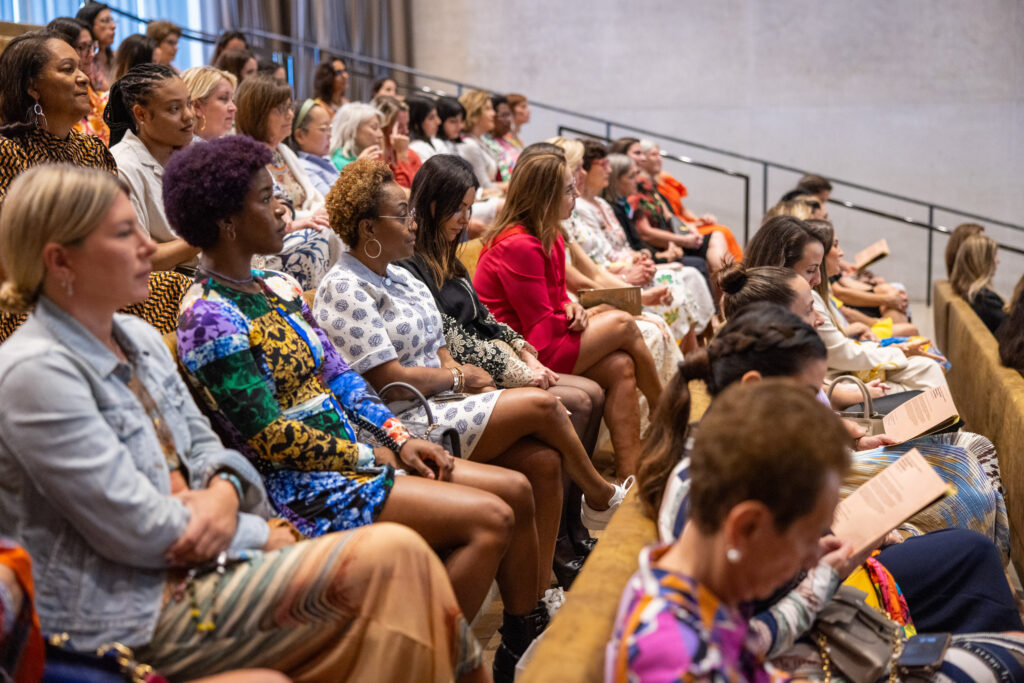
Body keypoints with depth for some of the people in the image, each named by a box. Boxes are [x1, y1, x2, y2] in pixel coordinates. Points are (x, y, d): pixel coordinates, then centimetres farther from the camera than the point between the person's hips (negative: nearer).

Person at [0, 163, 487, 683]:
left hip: (197, 560, 8)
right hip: (137, 616, -8)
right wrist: (260, 534, -8)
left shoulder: (139, 338, 11)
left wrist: (223, 492, -7)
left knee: (401, 557, -8)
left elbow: (203, 444, 17)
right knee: (389, 559, -18)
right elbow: (142, 531, -19)